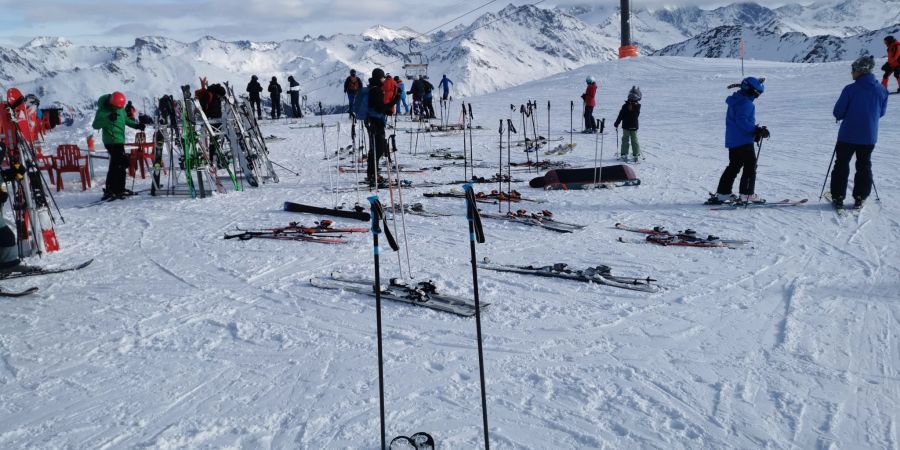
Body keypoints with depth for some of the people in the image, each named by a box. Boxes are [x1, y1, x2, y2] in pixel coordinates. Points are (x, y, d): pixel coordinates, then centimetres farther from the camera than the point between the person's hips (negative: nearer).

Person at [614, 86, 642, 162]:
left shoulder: (625, 106, -14)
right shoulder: (638, 106, -7)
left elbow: (620, 116, -10)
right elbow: (637, 115, 9)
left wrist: (616, 124, 1)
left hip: (626, 126, -2)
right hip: (634, 127, 2)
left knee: (625, 140, 7)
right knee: (634, 140, 11)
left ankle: (624, 154, 2)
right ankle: (636, 155, 9)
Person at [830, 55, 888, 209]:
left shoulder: (850, 89, -16)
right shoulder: (882, 90, -2)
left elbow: (838, 112, -12)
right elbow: (881, 112, 10)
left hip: (848, 135, -3)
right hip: (869, 137, 4)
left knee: (841, 165, 9)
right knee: (864, 166, 16)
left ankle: (838, 197, 10)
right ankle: (860, 198, 17)